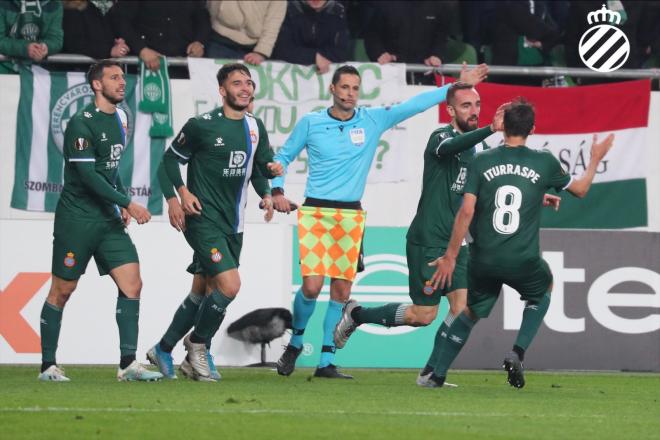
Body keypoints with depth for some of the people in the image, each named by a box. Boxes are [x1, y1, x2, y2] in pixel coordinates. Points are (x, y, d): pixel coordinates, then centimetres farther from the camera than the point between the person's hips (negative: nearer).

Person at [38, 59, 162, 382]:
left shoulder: (119, 118, 12)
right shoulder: (81, 123, -14)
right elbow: (88, 175, -21)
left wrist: (122, 205, 11)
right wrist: (128, 203, -22)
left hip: (109, 219, 7)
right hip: (77, 219, -7)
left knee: (132, 284, -5)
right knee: (62, 292, 1)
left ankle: (128, 364, -5)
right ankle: (48, 366, 11)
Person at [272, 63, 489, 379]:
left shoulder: (373, 121, 5)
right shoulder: (310, 123, 2)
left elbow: (415, 104, 5)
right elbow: (283, 157, 13)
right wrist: (277, 190, -2)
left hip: (350, 216, 3)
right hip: (315, 213, -3)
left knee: (342, 290, 1)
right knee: (311, 285, -14)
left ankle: (326, 362, 9)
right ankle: (295, 343, 12)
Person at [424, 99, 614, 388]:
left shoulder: (481, 162, -1)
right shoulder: (544, 162, -1)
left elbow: (466, 211, -7)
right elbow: (580, 189, 17)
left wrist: (450, 256, -2)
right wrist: (595, 160, 35)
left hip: (483, 261, 1)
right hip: (523, 263, -1)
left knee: (472, 313, 25)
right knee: (545, 287, 31)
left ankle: (437, 375, 20)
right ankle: (517, 353, 13)